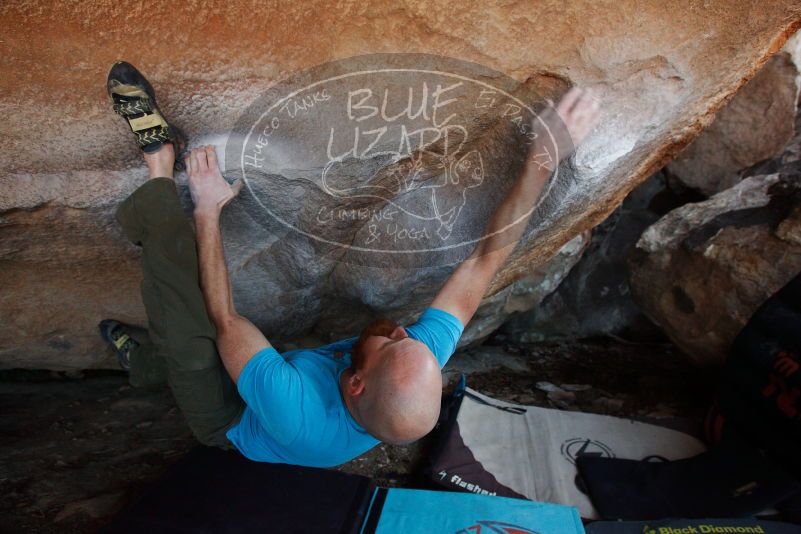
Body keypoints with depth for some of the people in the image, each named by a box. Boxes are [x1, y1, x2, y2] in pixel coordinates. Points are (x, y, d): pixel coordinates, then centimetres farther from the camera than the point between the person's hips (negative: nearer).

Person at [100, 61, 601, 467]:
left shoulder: (297, 416, -48)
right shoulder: (423, 371, -35)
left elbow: (224, 318, -36)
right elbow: (488, 257, -31)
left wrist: (208, 210, -28)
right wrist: (545, 159, -35)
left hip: (228, 418, -5)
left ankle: (161, 168, -1)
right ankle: (145, 357, 43)